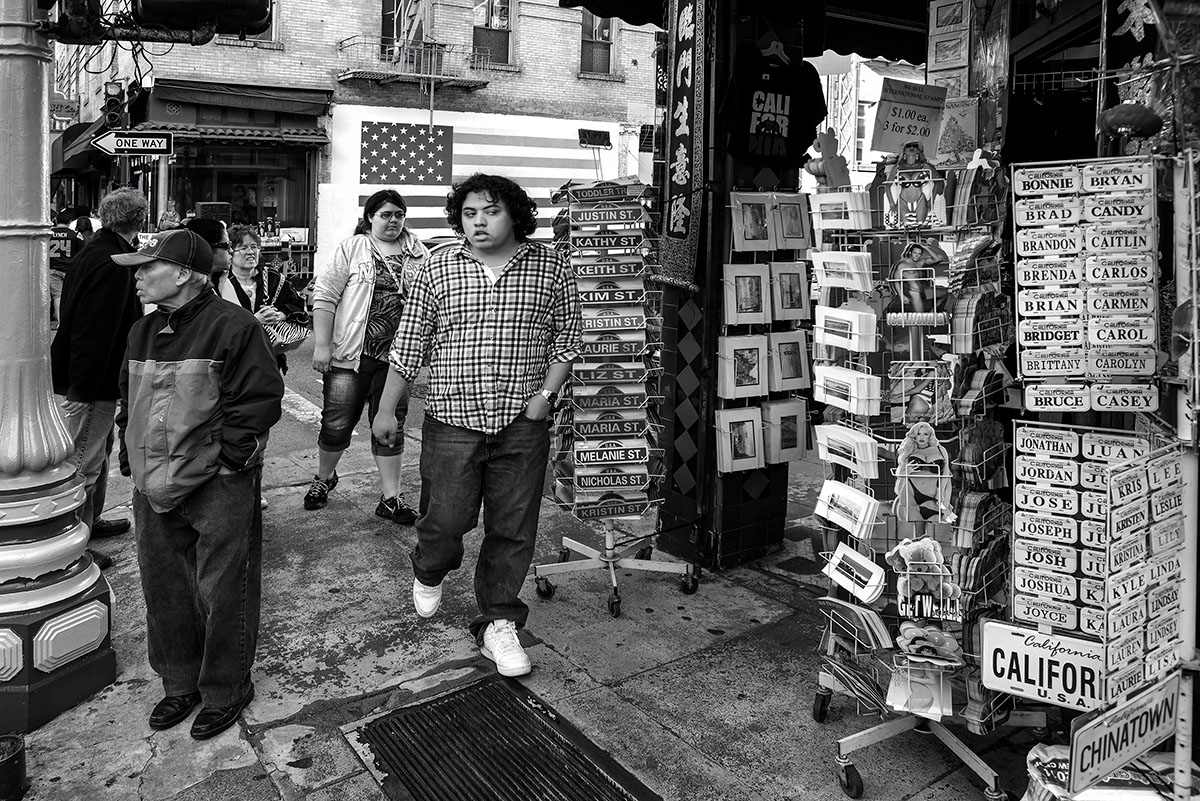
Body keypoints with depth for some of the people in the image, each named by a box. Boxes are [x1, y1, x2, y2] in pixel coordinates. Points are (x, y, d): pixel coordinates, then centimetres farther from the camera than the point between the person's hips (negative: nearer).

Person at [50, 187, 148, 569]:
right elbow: (93, 333, -27)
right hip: (88, 384, -10)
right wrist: (83, 387, -25)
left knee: (98, 452, 24)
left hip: (92, 379, 10)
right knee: (84, 464, 1)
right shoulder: (111, 262, -23)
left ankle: (91, 520, 40)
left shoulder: (95, 251, 9)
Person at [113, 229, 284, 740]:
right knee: (164, 587, 16)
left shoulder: (233, 327, -13)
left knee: (221, 592, 3)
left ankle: (226, 691, 22)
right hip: (154, 488, 8)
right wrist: (132, 460, 12)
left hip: (219, 490, -7)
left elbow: (258, 403, -16)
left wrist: (222, 463, -16)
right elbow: (129, 403, 21)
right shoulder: (142, 332, 12)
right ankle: (179, 683, 35)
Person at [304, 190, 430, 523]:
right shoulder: (352, 248, 1)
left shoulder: (419, 255, 9)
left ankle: (390, 498, 15)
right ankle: (324, 477, 32)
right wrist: (321, 344, -10)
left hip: (395, 357, 2)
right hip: (351, 354, -2)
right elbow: (325, 296, -4)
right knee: (337, 423, 5)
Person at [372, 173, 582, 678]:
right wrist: (386, 410, 6)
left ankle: (498, 623, 22)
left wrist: (546, 394, -4)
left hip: (521, 426, 1)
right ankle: (428, 572, 37)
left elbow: (568, 338, 8)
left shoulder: (551, 269, 2)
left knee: (513, 529, 5)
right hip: (452, 422, 0)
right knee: (446, 519, 1)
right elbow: (408, 345, 6)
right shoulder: (437, 270, 3)